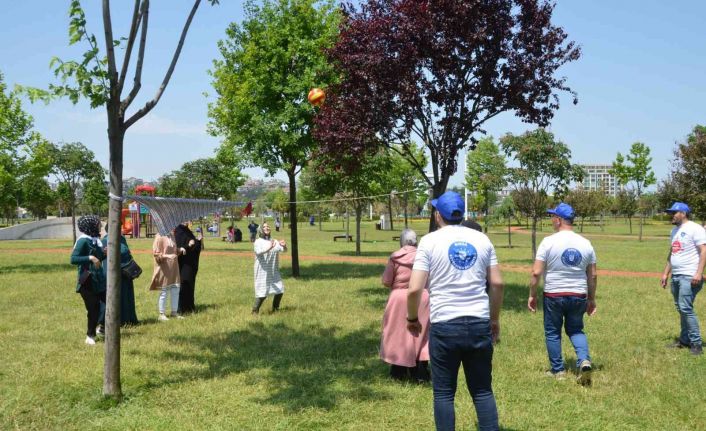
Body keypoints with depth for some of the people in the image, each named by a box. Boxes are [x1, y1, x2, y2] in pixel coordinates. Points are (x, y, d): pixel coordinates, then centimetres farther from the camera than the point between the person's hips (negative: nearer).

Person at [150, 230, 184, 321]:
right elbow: (156, 253, -15)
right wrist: (166, 256, -28)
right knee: (164, 292, 1)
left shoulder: (172, 236, 8)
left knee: (175, 290, 10)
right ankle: (162, 314, 12)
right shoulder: (160, 237, -14)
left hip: (174, 268, 7)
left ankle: (174, 312, 21)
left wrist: (180, 250, 2)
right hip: (164, 269, -7)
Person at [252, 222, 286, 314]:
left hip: (274, 271, 5)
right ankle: (255, 311, 8)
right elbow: (258, 252, -23)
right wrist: (269, 248, -40)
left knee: (280, 290, 6)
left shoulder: (274, 241, 9)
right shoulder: (258, 241, -4)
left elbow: (283, 250, -3)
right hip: (263, 271, -5)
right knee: (262, 292, -8)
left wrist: (284, 246, -27)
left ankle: (275, 308, 25)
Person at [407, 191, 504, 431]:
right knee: (483, 391, 13)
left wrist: (412, 318, 7)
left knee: (444, 393, 8)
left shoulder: (430, 241, -3)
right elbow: (497, 283, 7)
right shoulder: (481, 239, 6)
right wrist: (495, 319, 19)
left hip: (444, 326, -3)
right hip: (479, 324, 3)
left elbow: (414, 289, -9)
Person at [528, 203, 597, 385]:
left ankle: (558, 370, 19)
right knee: (575, 329, 20)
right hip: (579, 295, 4)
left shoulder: (549, 242, -11)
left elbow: (536, 273, -14)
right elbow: (593, 276, 6)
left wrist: (532, 295, -2)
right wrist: (591, 299, 16)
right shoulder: (586, 243, 1)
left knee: (552, 332, 13)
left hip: (553, 296, -3)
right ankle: (584, 361, -2)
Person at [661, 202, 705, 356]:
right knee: (681, 309, 12)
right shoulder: (675, 230, 18)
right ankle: (684, 340, 21)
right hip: (676, 276, 9)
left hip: (689, 277, -9)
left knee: (686, 308, -12)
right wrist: (665, 273, 22)